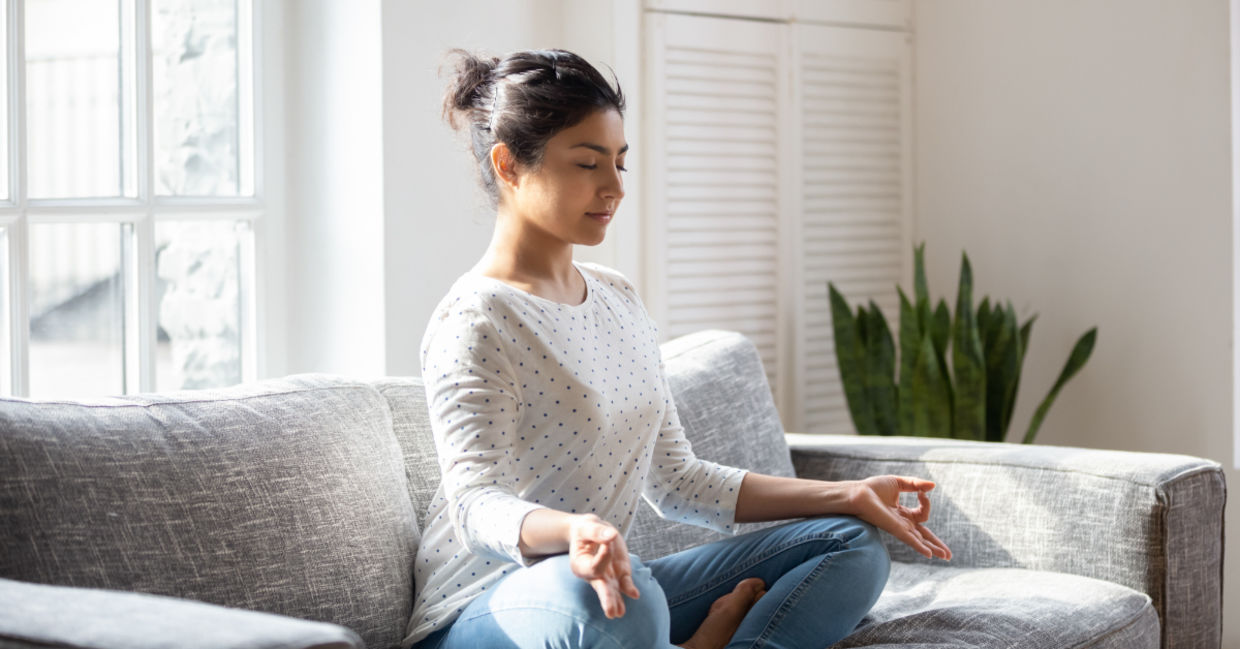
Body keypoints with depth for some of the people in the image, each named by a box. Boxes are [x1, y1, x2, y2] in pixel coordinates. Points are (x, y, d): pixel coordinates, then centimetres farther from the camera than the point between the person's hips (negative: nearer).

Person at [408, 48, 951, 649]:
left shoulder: (618, 299, 13)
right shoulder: (473, 323, -13)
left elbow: (675, 479, 15)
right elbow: (478, 501, -23)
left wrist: (847, 495, 10)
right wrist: (571, 530, -46)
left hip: (610, 585, 8)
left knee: (855, 544, 3)